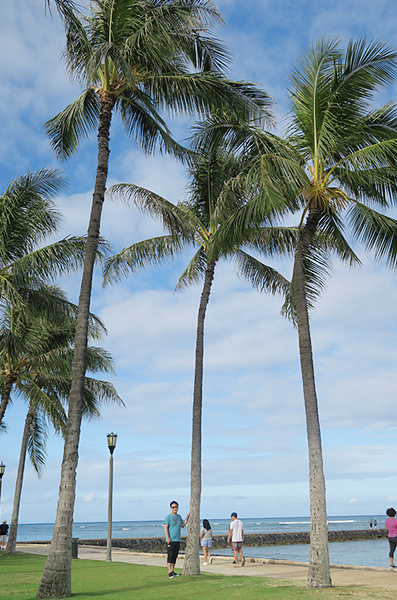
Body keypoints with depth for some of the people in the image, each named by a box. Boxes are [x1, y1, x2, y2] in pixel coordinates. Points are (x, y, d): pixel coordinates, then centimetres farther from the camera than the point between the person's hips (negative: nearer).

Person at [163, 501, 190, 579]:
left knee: (175, 556, 9)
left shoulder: (179, 516, 15)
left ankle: (172, 571, 18)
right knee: (170, 556, -8)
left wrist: (187, 518, 11)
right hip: (171, 540, -7)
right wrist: (168, 538, -18)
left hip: (177, 540, 7)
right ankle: (170, 572, -6)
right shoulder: (168, 517, -6)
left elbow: (182, 525, 23)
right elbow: (165, 527, -10)